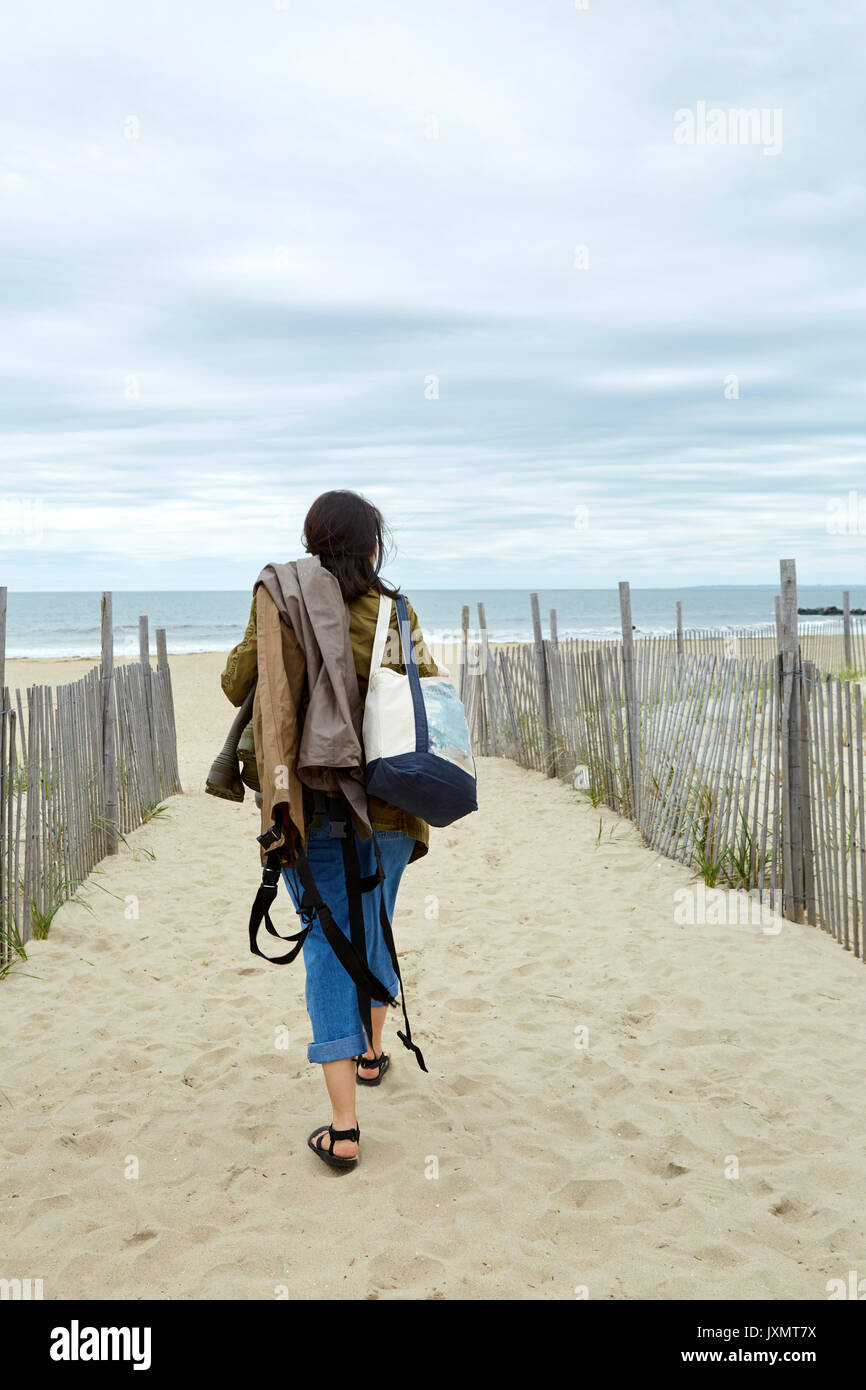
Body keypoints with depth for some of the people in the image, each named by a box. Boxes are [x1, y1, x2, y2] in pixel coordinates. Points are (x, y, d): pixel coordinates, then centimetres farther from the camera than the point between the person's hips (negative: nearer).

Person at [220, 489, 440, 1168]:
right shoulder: (395, 611, -4)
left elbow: (238, 684, 2)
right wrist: (437, 677, 21)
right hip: (387, 803, 1)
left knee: (328, 944, 2)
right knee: (374, 925, 22)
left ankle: (344, 1127, -3)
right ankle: (372, 1052, 45)